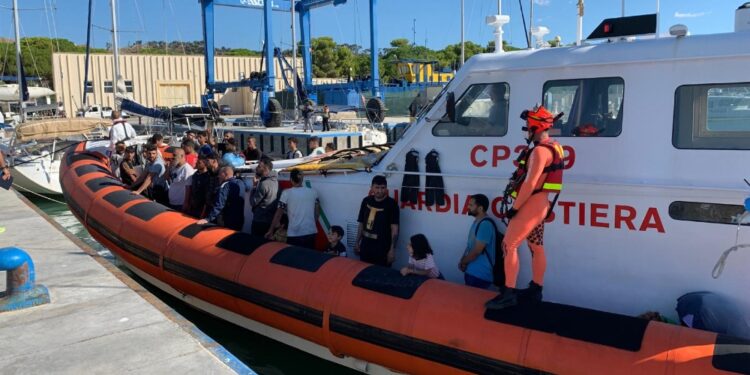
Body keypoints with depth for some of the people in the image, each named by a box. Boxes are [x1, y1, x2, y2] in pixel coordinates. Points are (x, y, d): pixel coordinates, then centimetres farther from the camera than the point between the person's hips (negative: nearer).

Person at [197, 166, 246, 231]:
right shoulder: (241, 182, 8)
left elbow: (219, 205, -24)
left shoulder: (225, 186, -16)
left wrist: (208, 219, -27)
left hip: (229, 221, -8)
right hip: (240, 220, 8)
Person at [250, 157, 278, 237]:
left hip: (260, 221, -9)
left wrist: (255, 185, -5)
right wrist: (258, 184, 6)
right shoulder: (275, 181, 11)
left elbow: (253, 202, -13)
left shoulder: (264, 184, -16)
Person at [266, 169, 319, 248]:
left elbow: (279, 213, -3)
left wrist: (271, 230, 4)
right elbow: (317, 212, 10)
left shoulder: (286, 193, -5)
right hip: (310, 232, 3)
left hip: (294, 234, -3)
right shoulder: (313, 192, 4)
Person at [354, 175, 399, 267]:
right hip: (365, 247, 5)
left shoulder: (391, 203, -9)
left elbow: (394, 228, -10)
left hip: (383, 249, -4)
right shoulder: (366, 201, 5)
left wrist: (392, 249, -14)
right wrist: (357, 242, 11)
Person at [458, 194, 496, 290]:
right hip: (471, 272, 10)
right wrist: (463, 261, 2)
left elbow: (477, 251, -21)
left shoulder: (485, 224, -20)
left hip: (480, 275, -10)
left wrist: (463, 262, -6)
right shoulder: (477, 221, 12)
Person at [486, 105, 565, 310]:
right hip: (539, 203, 11)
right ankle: (535, 290, 26)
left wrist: (514, 207, -18)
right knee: (536, 248, 16)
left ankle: (509, 294, -9)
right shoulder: (552, 147, 14)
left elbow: (530, 184, -25)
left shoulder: (540, 150, -19)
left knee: (509, 245, -10)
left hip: (532, 204, -11)